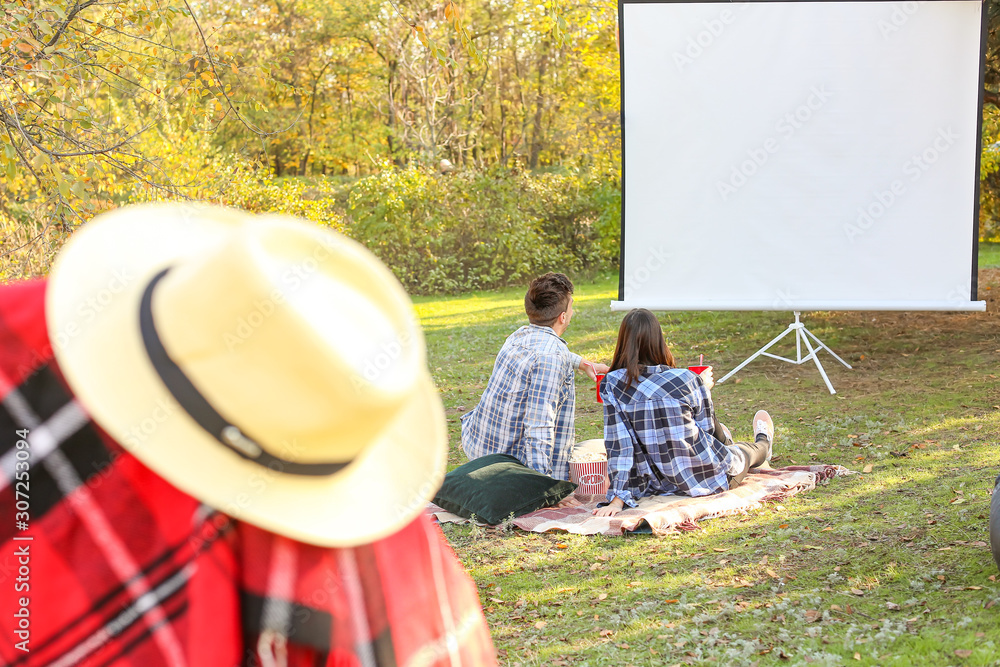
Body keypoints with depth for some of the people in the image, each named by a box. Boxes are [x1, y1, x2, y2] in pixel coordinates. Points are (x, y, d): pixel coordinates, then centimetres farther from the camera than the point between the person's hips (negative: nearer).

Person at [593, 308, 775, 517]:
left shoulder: (612, 385, -15)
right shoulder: (686, 380, -18)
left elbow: (618, 444, -16)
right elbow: (707, 428, -2)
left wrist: (617, 499, -15)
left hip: (656, 485, 3)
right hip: (704, 480, -3)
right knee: (742, 452, 35)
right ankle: (763, 445, 70)